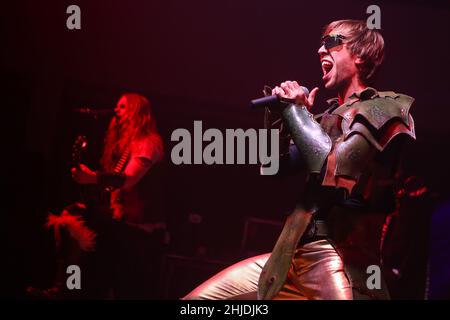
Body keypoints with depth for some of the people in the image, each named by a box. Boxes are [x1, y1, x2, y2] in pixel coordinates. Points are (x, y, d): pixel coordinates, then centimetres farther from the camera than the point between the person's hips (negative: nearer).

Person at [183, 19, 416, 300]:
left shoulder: (388, 107, -1)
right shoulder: (327, 116, 21)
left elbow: (333, 164, -16)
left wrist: (295, 109, -3)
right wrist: (278, 116, 7)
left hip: (340, 259, -7)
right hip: (291, 256, 8)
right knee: (198, 299, 4)